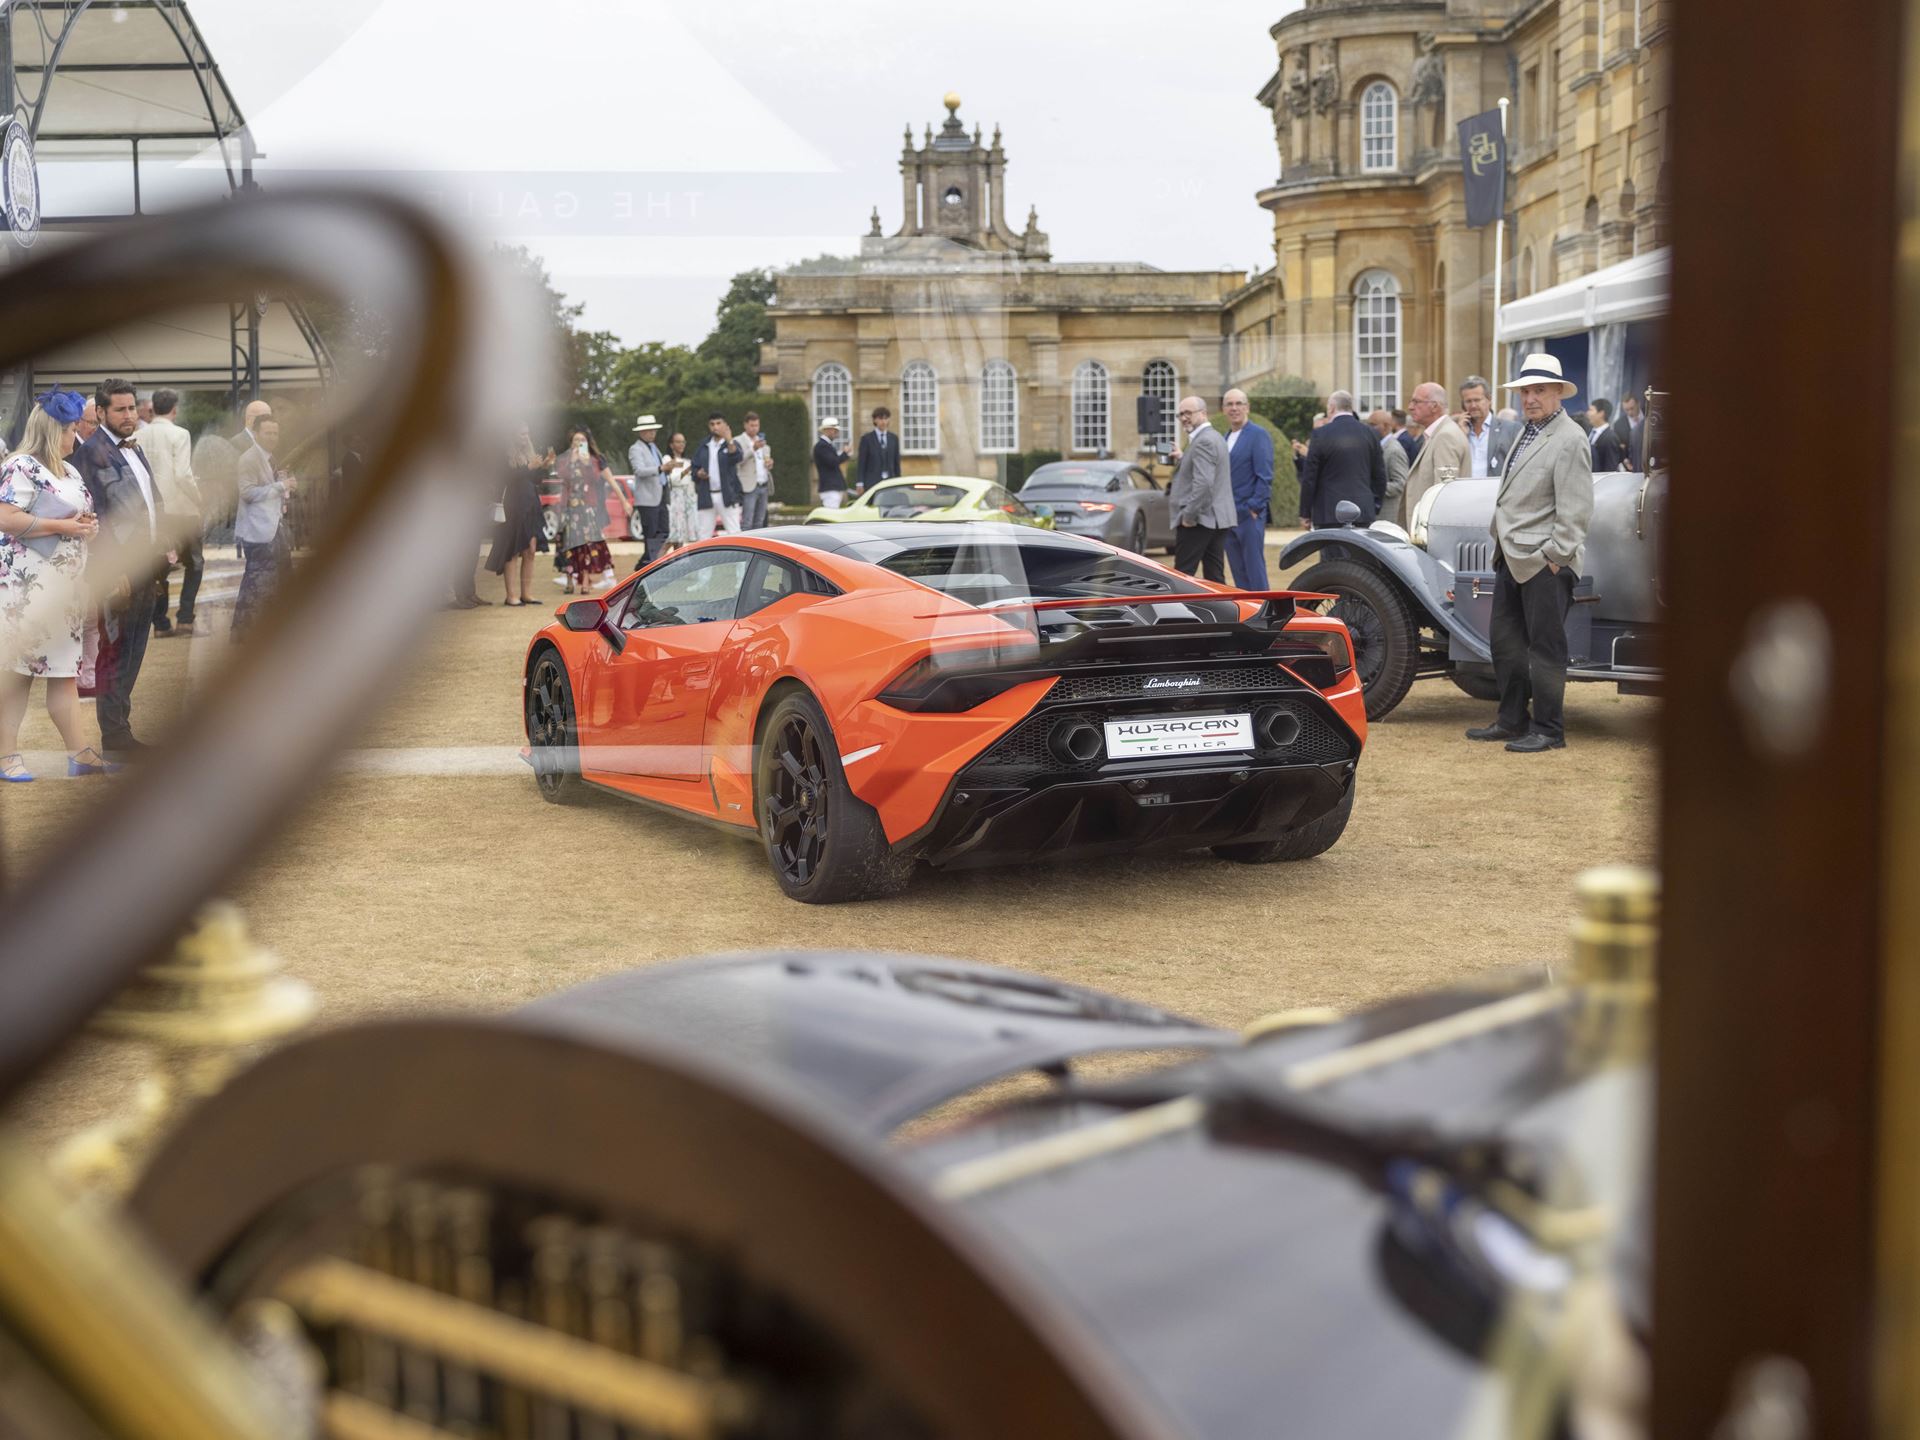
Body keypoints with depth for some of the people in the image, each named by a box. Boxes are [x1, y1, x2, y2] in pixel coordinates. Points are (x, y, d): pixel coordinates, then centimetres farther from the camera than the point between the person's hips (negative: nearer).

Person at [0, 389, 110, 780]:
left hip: (67, 583, 9)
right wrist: (65, 527, -19)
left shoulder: (69, 471, 16)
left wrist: (89, 526, 5)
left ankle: (79, 752, 9)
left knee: (65, 668, 8)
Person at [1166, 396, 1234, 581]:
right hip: (1218, 519, 10)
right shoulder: (1215, 437, 18)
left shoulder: (1203, 441, -15)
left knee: (1182, 575, -7)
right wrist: (1182, 459, 15)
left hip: (1200, 519, -10)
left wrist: (1189, 515, -20)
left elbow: (1203, 482, -24)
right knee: (1215, 577, 8)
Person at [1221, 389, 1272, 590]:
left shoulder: (1258, 435, -6)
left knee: (1255, 571, -5)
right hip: (1228, 516, 7)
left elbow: (1265, 477, -12)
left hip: (1249, 514, -7)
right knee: (1238, 572, 10)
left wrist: (1254, 508, -17)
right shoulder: (1225, 438, 17)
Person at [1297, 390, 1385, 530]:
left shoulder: (1321, 434, -5)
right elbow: (1380, 476, 11)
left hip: (1328, 514, -4)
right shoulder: (1370, 434, 8)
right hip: (1364, 515, 4)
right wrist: (1374, 509, 19)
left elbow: (1309, 477, -3)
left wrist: (1305, 513, 5)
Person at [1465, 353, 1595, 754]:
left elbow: (1575, 508, -17)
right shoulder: (1527, 434, 17)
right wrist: (1501, 545, 18)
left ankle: (1548, 731, 5)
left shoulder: (1569, 439, -12)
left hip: (1544, 561, -9)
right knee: (1505, 641, 14)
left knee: (1545, 647, -3)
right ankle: (1512, 721, 24)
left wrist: (1555, 555, -18)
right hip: (1512, 558, 9)